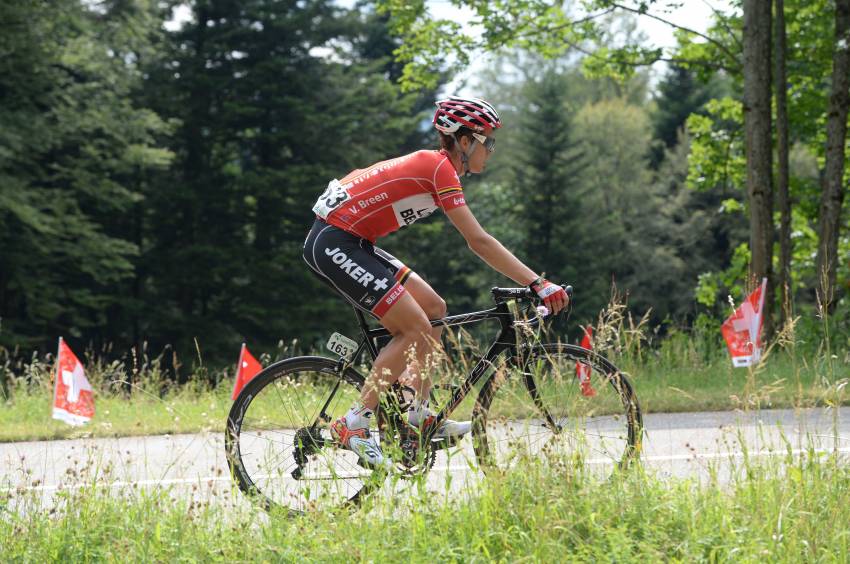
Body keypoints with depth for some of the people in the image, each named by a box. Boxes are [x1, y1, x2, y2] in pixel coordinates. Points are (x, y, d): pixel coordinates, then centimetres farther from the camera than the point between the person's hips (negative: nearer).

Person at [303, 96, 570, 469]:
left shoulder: (434, 165, 14)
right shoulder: (440, 168, -16)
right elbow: (479, 242, -20)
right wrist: (538, 284, -21)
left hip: (352, 242, 10)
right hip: (334, 244, -10)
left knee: (434, 309, 10)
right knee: (416, 327, -12)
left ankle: (419, 418, 11)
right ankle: (353, 425, -9)